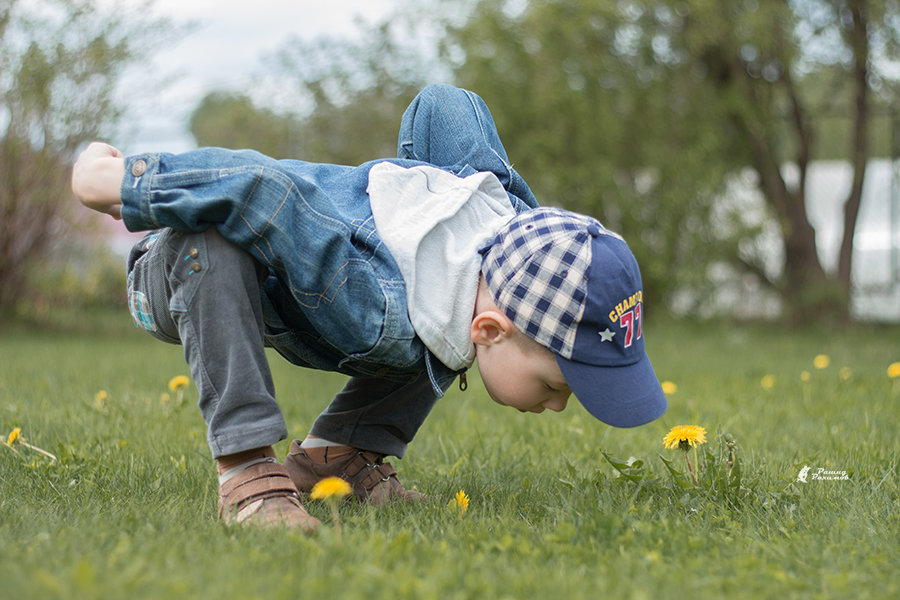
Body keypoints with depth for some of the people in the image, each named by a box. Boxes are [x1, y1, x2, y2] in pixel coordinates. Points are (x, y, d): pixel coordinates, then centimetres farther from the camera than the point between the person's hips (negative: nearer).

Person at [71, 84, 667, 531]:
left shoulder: (510, 210, -22)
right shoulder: (379, 314, -45)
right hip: (182, 281, -7)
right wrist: (123, 181, -36)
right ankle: (247, 467, -30)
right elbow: (267, 188, -47)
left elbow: (444, 105, -10)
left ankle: (341, 448, 2)